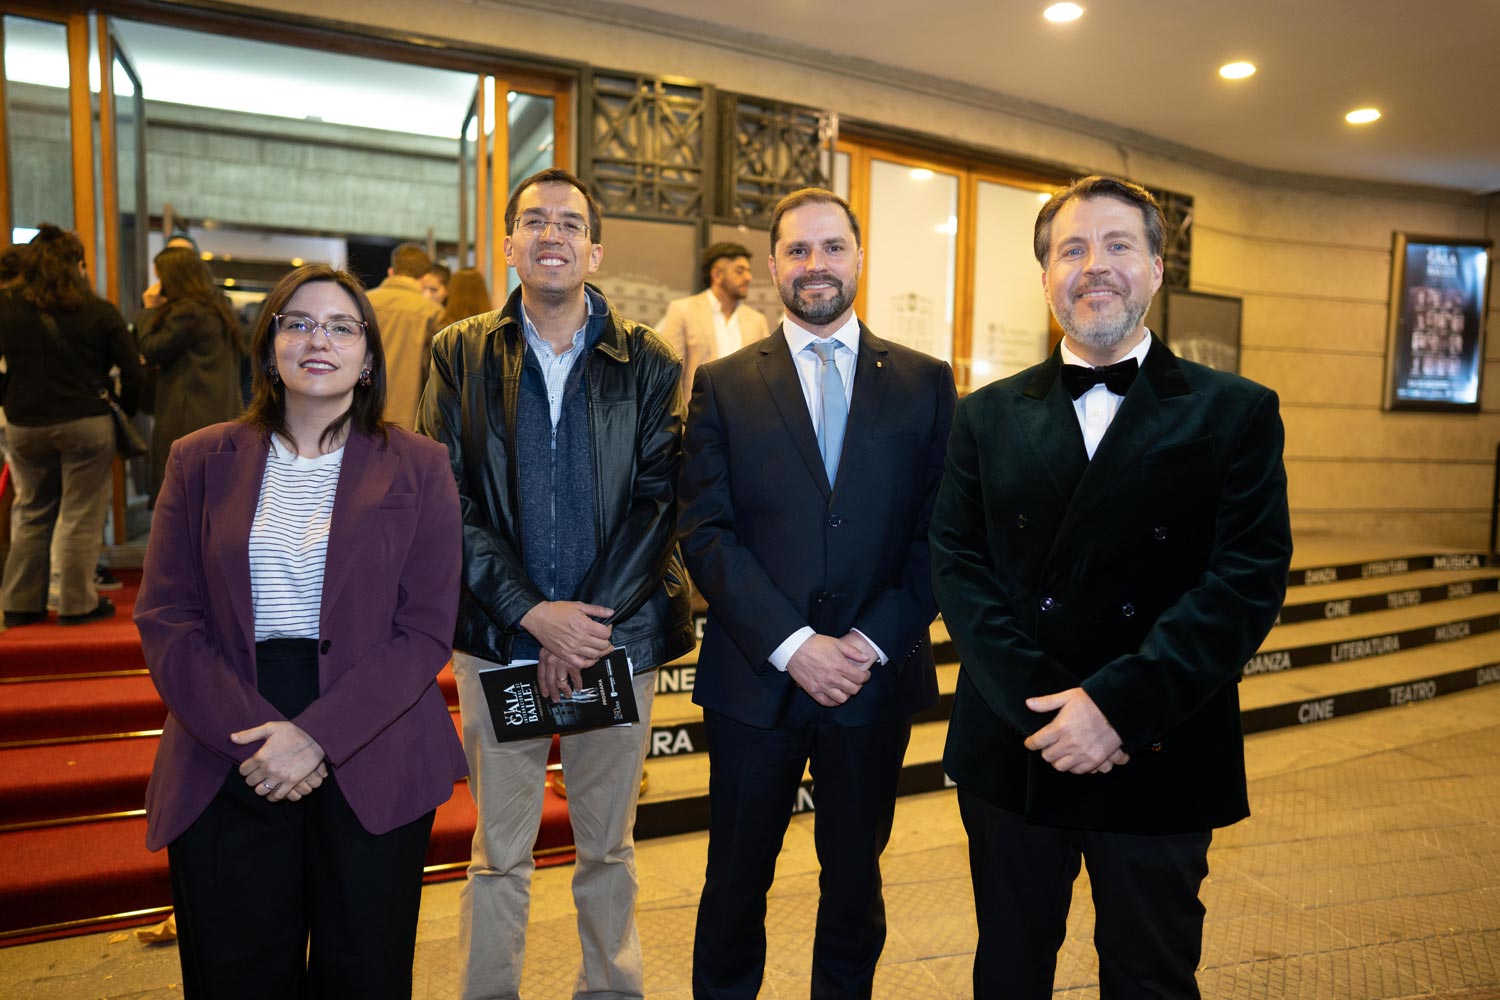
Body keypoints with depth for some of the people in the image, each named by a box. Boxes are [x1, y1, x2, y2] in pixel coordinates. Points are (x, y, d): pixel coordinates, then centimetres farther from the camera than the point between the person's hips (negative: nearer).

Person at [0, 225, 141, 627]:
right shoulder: (99, 312, -8)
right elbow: (132, 371, -8)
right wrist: (125, 408, 8)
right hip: (85, 424, -3)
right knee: (80, 517, 4)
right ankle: (77, 604, 9)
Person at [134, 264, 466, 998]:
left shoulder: (416, 468, 2)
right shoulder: (201, 461, 7)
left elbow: (426, 630, -4)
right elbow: (165, 619, 2)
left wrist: (318, 735, -14)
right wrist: (253, 733, -11)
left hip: (372, 761, -1)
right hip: (228, 765, 1)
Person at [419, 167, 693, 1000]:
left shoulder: (648, 363, 3)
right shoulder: (461, 355, 3)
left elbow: (658, 502, -3)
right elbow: (448, 502, -3)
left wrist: (590, 625, -11)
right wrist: (533, 613, -13)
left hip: (617, 641, 1)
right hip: (498, 642, 0)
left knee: (608, 847, 16)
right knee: (499, 855, 11)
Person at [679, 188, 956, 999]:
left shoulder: (925, 383, 4)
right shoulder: (723, 385, 2)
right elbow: (705, 532, -6)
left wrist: (874, 643, -11)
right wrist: (791, 644, -15)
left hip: (877, 680, 1)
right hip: (754, 677, 0)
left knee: (855, 878, 18)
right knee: (736, 881, 14)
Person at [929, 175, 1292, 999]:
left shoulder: (1236, 414, -1)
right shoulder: (987, 418, 4)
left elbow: (1249, 579, -11)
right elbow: (957, 566, -3)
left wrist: (1118, 706, -19)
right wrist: (1042, 706, -15)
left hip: (1161, 765, -1)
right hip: (1011, 754, 2)